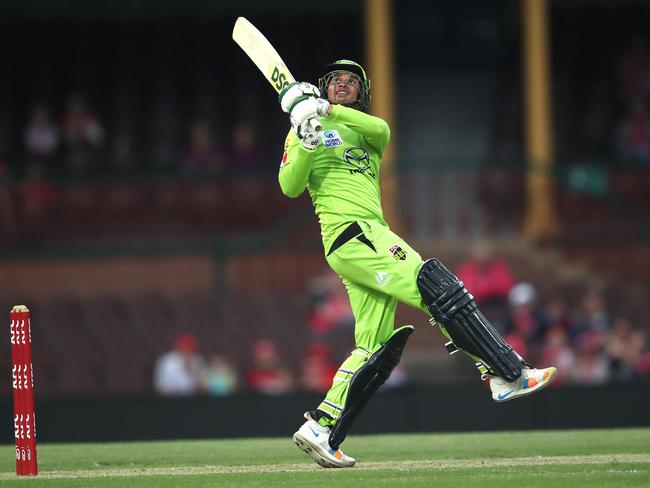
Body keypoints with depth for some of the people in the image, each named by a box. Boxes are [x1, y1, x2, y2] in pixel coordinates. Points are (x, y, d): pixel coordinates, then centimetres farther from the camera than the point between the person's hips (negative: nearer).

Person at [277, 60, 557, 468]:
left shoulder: (364, 131, 26)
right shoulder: (305, 130, 12)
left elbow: (381, 130, -1)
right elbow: (290, 186, -2)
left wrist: (330, 112, -16)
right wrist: (307, 144, -19)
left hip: (372, 237, 8)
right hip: (348, 231, -8)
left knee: (375, 348, 0)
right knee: (436, 285, -20)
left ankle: (320, 429, 1)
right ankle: (508, 375, -27)